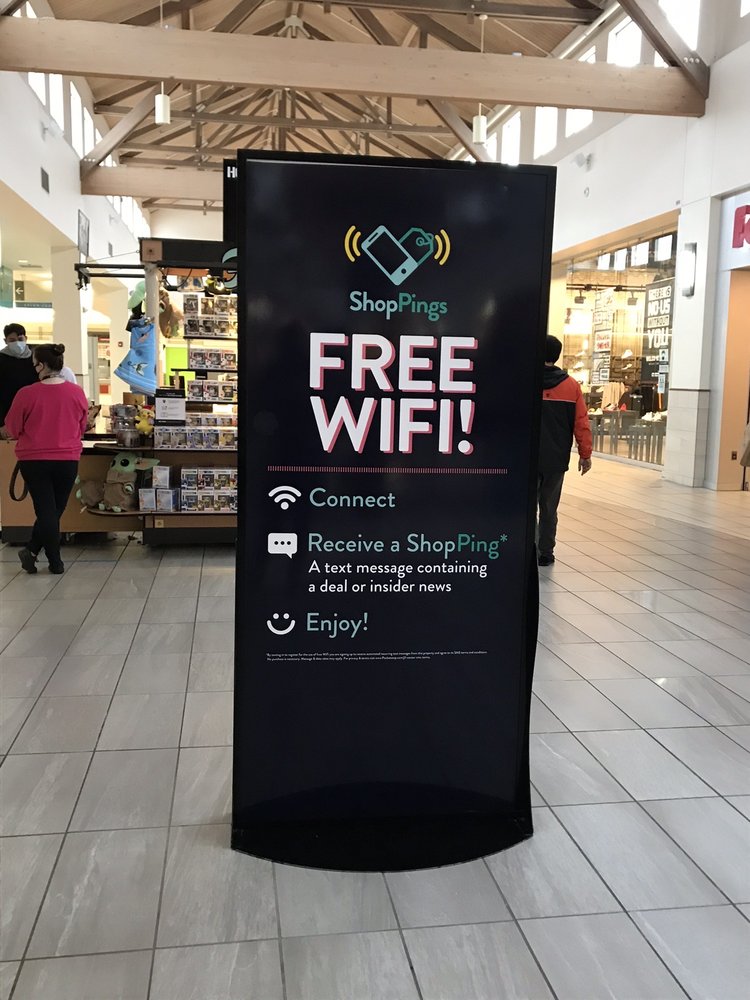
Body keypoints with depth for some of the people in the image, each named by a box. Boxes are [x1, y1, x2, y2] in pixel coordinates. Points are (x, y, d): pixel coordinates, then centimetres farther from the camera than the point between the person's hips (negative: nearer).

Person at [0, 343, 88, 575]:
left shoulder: (26, 394, -13)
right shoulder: (77, 393, -6)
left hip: (34, 460, -1)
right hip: (67, 460, 2)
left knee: (46, 510, 6)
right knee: (56, 510, 14)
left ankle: (55, 562, 7)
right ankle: (32, 550, 15)